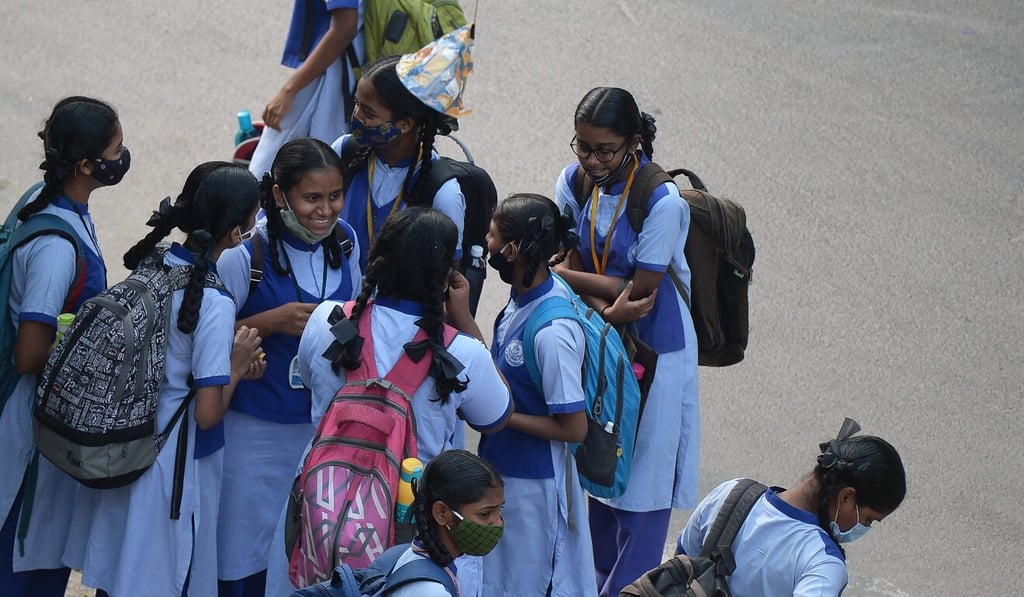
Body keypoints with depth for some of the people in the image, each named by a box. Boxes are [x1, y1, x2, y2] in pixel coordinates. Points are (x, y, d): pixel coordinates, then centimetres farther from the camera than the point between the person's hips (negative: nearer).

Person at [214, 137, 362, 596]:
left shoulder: (344, 241, -1)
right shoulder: (245, 256, -19)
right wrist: (272, 321, -25)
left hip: (326, 423, 5)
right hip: (257, 433, -5)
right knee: (247, 560, 7)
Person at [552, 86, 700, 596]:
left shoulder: (662, 203, -25)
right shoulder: (574, 183, -7)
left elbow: (639, 293, -21)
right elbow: (574, 268, -6)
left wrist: (559, 273, -17)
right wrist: (604, 306, -26)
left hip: (655, 348, -5)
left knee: (644, 475, 3)